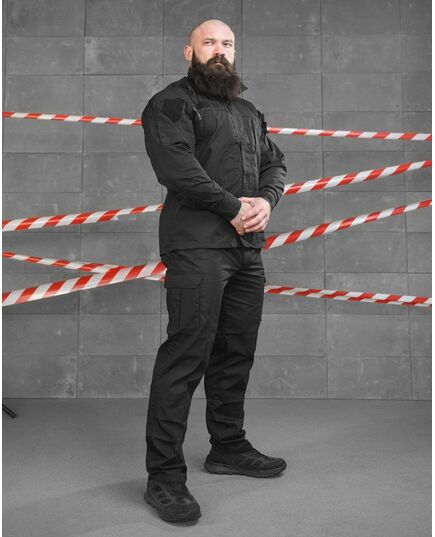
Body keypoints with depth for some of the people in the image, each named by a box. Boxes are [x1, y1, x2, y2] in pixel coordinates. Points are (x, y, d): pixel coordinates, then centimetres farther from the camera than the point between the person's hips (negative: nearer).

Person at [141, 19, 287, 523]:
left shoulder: (249, 112, 25)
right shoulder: (170, 103, 2)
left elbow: (274, 164, 21)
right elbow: (176, 165, -14)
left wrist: (266, 201, -1)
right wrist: (234, 206, -12)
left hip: (248, 250, 8)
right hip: (197, 246, -7)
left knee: (237, 353, 12)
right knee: (186, 356, -9)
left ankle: (229, 447, 28)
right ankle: (164, 475, -1)